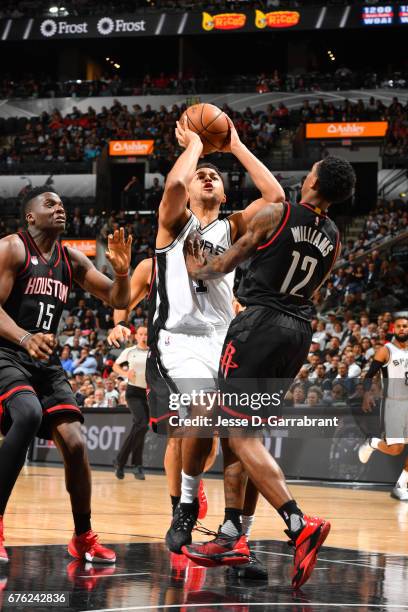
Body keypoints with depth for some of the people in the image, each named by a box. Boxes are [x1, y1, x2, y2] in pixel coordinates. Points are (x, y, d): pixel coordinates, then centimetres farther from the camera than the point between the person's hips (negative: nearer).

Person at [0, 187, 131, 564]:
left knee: (75, 444, -5)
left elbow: (117, 300, 13)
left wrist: (122, 270, -9)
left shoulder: (72, 260, 12)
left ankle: (83, 538, 11)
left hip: (47, 362, 6)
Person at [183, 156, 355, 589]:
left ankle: (299, 524, -23)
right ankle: (232, 536, 16)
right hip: (299, 330, 7)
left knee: (239, 433, -8)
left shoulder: (275, 215, -7)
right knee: (240, 430, 16)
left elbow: (228, 262, 5)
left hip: (261, 323, -7)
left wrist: (198, 272, 26)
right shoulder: (333, 239, 10)